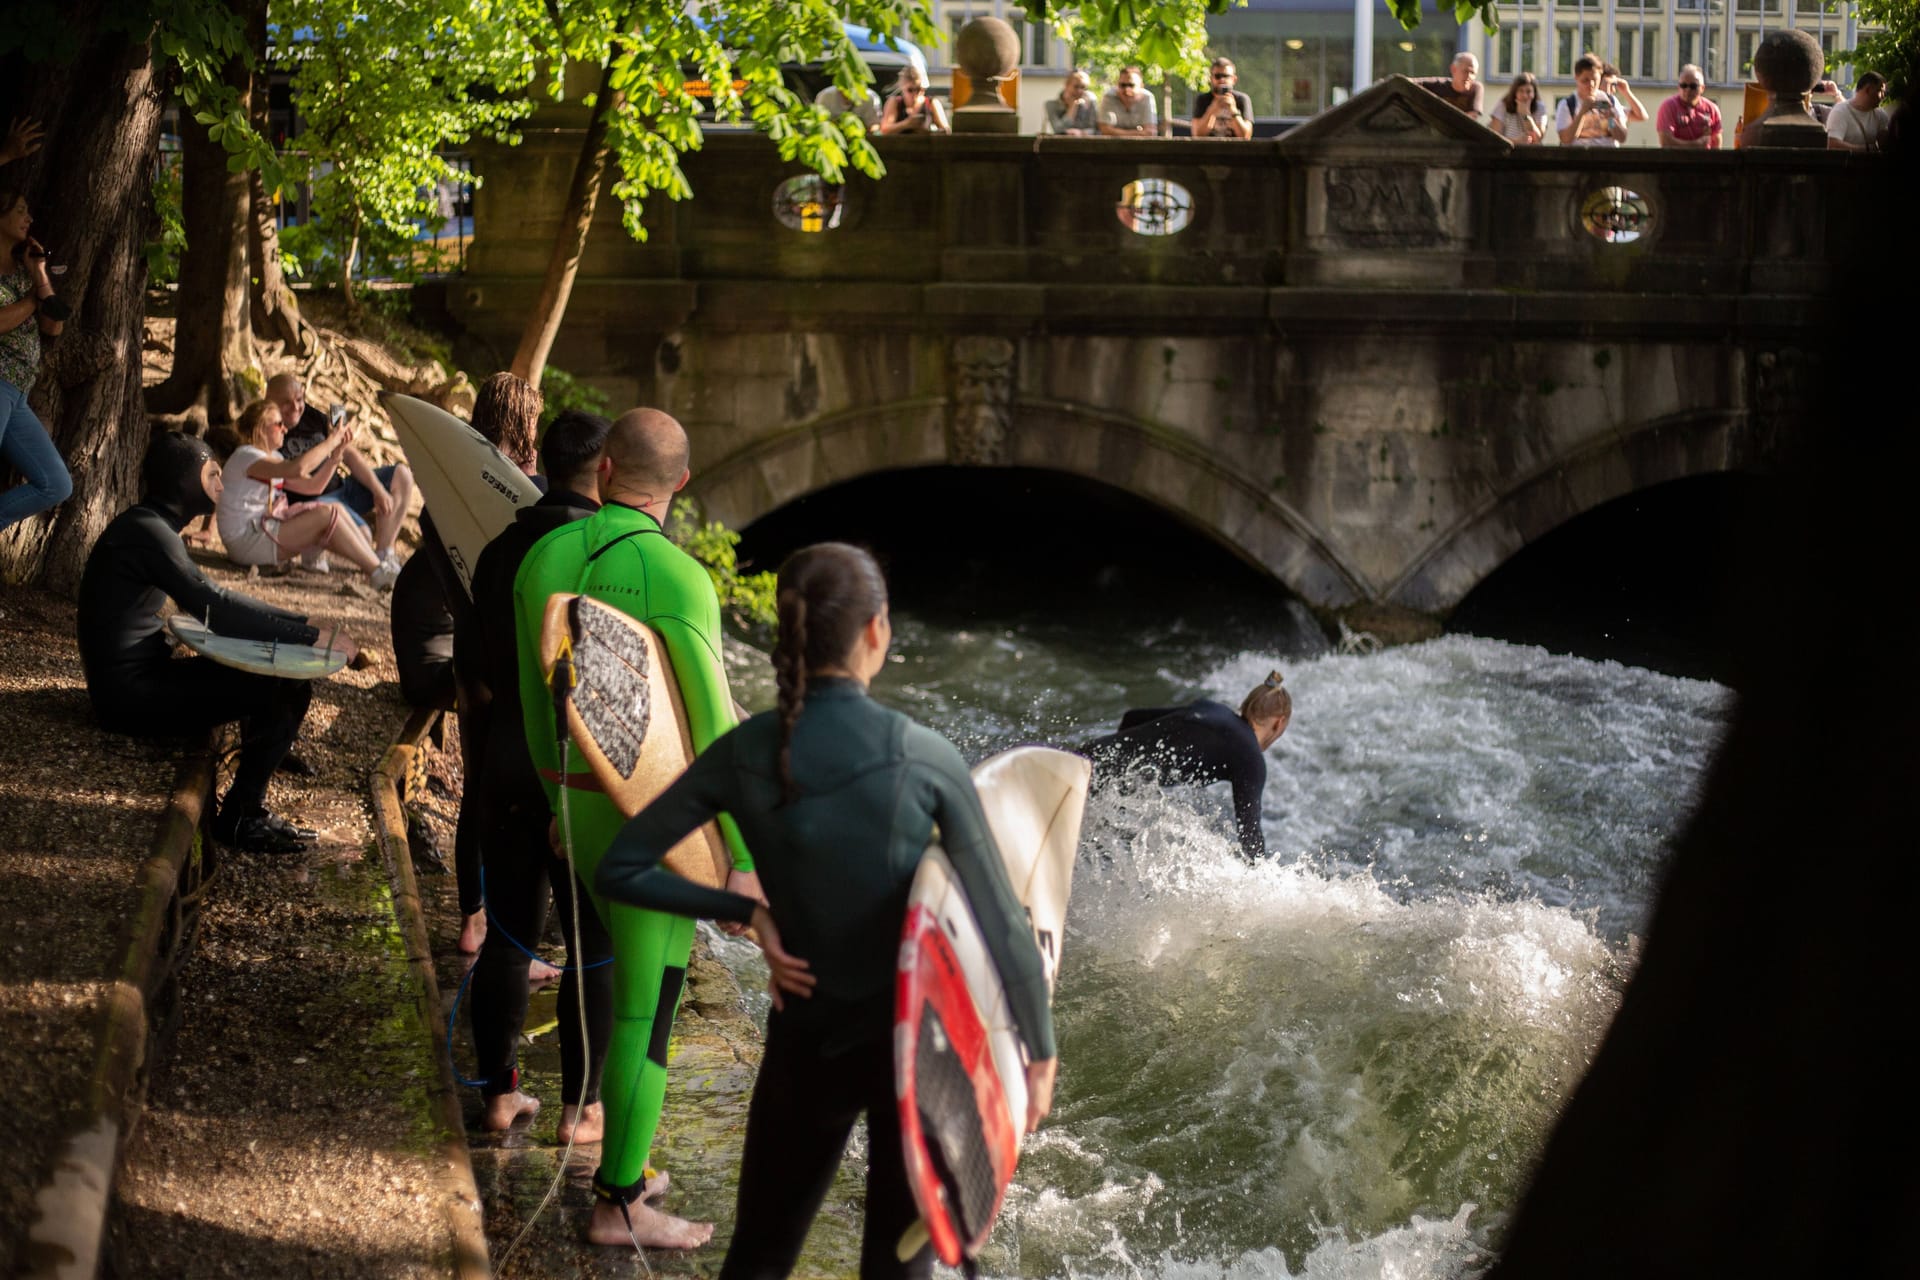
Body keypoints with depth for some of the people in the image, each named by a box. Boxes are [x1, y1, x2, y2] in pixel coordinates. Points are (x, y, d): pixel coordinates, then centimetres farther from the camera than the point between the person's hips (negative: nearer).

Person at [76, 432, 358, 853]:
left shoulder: (152, 526, 15)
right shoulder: (146, 530, -17)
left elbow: (208, 602, 14)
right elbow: (213, 606, -26)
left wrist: (304, 624, 3)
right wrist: (313, 636, -25)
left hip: (146, 675, 10)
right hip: (131, 694, -10)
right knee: (286, 689, -15)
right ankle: (241, 818, -2)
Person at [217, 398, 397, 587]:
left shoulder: (272, 457, 19)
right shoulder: (245, 456, -15)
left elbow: (311, 485, 15)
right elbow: (296, 468, -31)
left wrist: (334, 457, 1)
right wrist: (331, 441, -21)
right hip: (246, 541, -10)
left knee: (336, 511, -2)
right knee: (326, 514, -20)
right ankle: (377, 572, -20)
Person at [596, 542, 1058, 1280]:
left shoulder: (745, 755, -8)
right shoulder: (923, 759, -16)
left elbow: (620, 870, -4)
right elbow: (1001, 922, -13)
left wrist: (746, 913, -2)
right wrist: (1040, 1053, -1)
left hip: (807, 1043, 2)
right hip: (915, 1040, -2)